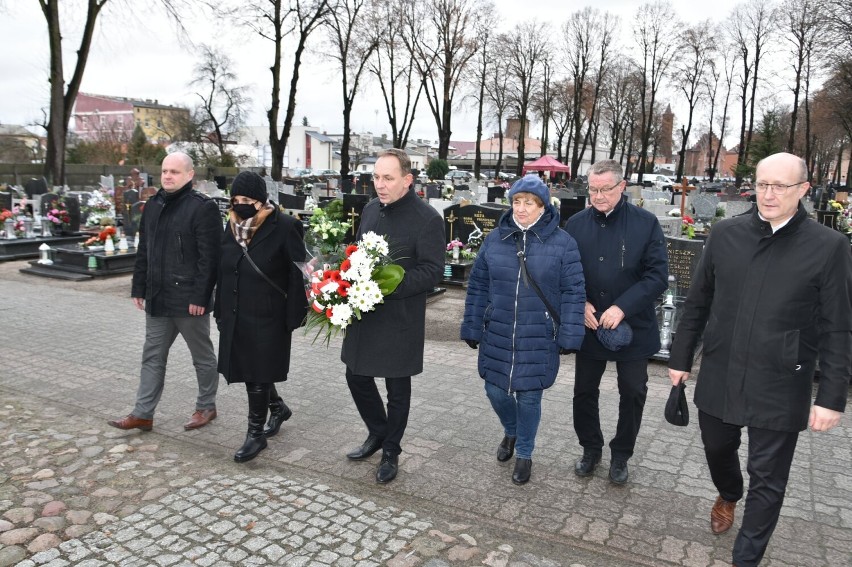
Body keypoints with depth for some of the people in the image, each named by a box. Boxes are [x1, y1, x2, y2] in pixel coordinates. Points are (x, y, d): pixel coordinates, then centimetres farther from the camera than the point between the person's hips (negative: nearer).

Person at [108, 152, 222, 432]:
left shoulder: (203, 207, -12)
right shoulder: (153, 205, 12)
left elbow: (209, 257, -17)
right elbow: (143, 251, 16)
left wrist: (199, 296, -20)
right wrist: (139, 288, 12)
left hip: (189, 299, -7)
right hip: (157, 298, 7)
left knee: (202, 356, 9)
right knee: (152, 357, 12)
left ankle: (206, 407, 25)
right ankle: (143, 414, 21)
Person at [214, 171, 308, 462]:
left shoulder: (284, 226, -13)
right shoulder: (233, 226, 7)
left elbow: (298, 273, -13)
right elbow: (223, 271, 12)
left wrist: (294, 315, -14)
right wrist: (220, 311, 12)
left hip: (267, 318, -7)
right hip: (236, 316, 7)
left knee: (257, 374, 1)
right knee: (247, 370, 16)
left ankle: (256, 433, 17)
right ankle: (278, 407, 40)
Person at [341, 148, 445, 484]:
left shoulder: (427, 219, -14)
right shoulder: (370, 210, 8)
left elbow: (432, 271, -17)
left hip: (400, 320, -6)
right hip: (363, 314, 7)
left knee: (397, 389, 9)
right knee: (357, 377, 16)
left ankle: (391, 452, 29)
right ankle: (378, 433, 40)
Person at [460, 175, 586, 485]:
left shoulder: (562, 243, -7)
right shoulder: (495, 239, 0)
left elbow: (573, 292, -5)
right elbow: (478, 286, 4)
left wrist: (569, 336, -9)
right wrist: (472, 328, 4)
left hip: (538, 338, -3)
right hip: (497, 334, 3)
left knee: (529, 396, 8)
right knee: (495, 390, 12)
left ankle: (524, 453, 33)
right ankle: (511, 432, 45)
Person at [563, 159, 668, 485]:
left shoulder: (646, 223, -8)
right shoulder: (576, 224, 0)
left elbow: (657, 275, -11)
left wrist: (623, 307, -21)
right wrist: (580, 303, -12)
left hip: (633, 327, -2)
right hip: (589, 326, 2)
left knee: (633, 393, 10)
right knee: (584, 391, 11)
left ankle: (621, 455, 31)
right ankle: (590, 448, 34)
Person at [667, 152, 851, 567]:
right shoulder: (725, 234, -2)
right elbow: (697, 303, 6)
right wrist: (681, 357, 8)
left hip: (779, 388, -3)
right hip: (718, 377, 3)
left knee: (767, 479, 9)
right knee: (717, 449, 23)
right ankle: (728, 496, 56)